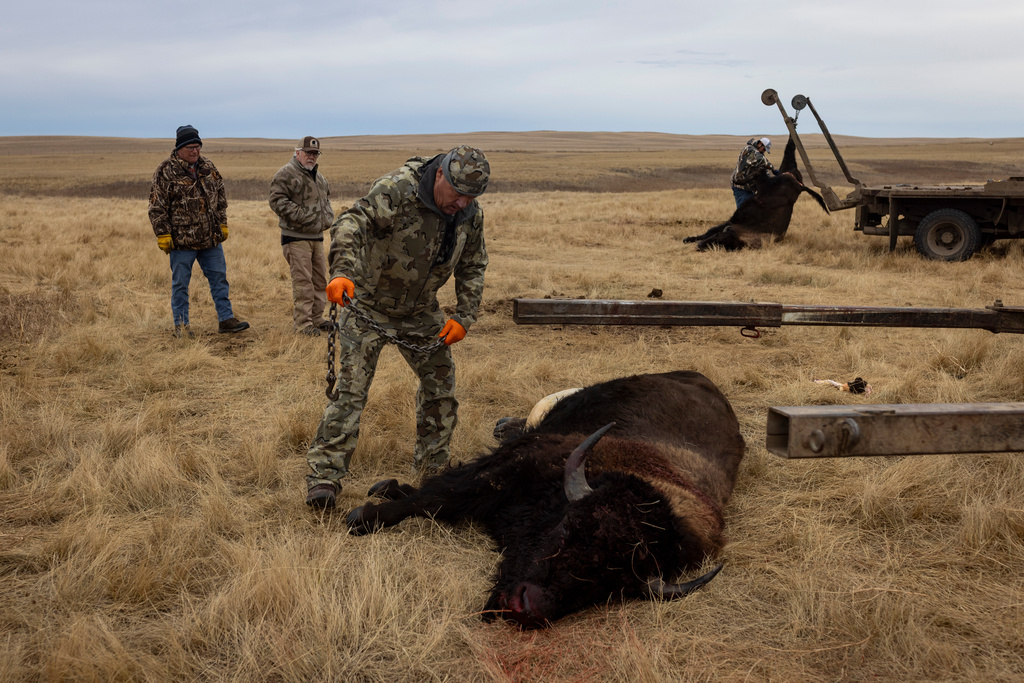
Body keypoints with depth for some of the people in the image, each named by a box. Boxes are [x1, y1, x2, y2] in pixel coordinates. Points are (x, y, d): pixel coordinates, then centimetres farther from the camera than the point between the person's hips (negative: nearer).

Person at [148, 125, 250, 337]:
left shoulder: (208, 167, 9)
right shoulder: (165, 172, -7)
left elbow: (220, 198, 17)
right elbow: (157, 207, -8)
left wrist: (222, 224, 13)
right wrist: (163, 235, -12)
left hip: (211, 239, 5)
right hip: (181, 240, -5)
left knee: (219, 279, 8)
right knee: (180, 284, 5)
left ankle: (226, 319, 15)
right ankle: (181, 325, 14)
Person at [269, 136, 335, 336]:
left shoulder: (319, 177, 19)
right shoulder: (286, 174, -9)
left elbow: (326, 198, 33)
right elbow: (277, 201, -17)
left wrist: (328, 216, 14)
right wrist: (301, 215, -22)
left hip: (317, 236, 8)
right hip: (296, 238, -8)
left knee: (320, 279, 12)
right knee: (302, 281, -9)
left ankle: (316, 318, 22)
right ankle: (302, 323, -4)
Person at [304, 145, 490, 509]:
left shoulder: (471, 214, -6)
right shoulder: (397, 190, -25)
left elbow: (473, 268, 6)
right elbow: (352, 223, -37)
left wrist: (463, 317, -4)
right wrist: (342, 272, -54)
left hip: (421, 312, 6)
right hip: (369, 305, -6)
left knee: (441, 382, 9)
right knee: (352, 388, -10)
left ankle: (432, 468, 27)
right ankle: (324, 476, -5)